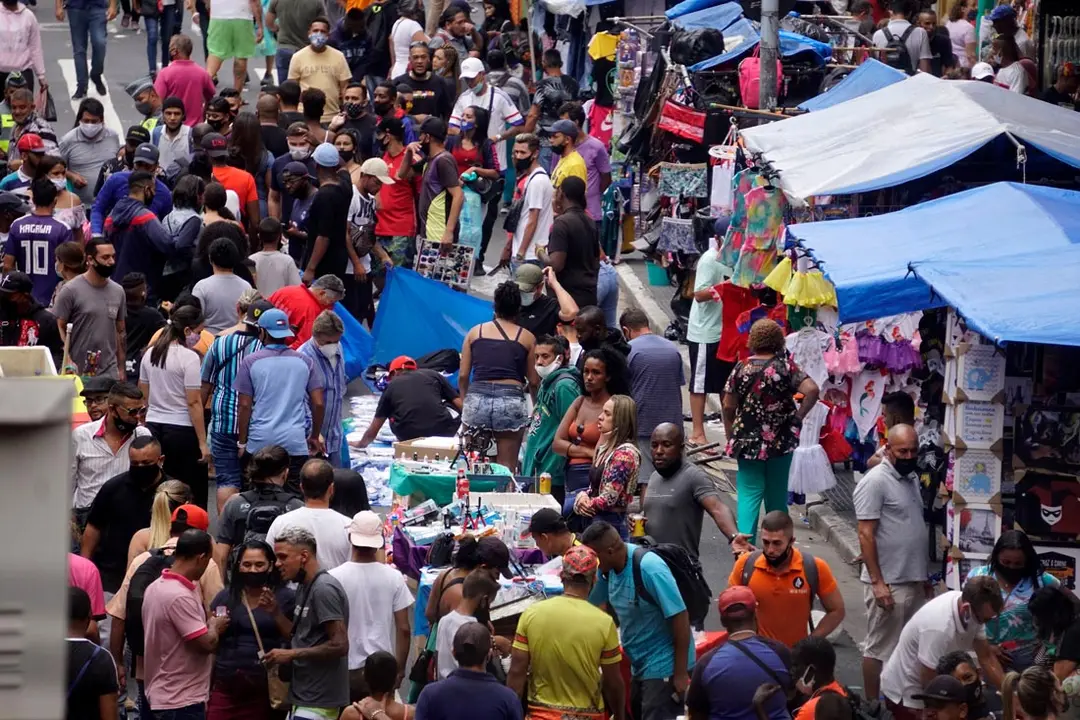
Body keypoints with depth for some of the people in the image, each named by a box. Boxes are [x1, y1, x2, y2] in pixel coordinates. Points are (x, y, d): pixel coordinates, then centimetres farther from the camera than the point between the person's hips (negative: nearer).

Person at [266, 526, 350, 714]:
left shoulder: (324, 589, -16)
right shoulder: (304, 587, 15)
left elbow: (339, 645, -21)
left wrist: (292, 654, -17)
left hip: (318, 701, -10)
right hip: (306, 696, 10)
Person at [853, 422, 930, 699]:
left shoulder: (912, 479, 12)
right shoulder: (875, 482, -14)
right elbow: (866, 535, -17)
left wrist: (923, 576, 20)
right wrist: (877, 582, -22)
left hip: (913, 582, 9)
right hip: (888, 583, -9)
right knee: (879, 648, -1)